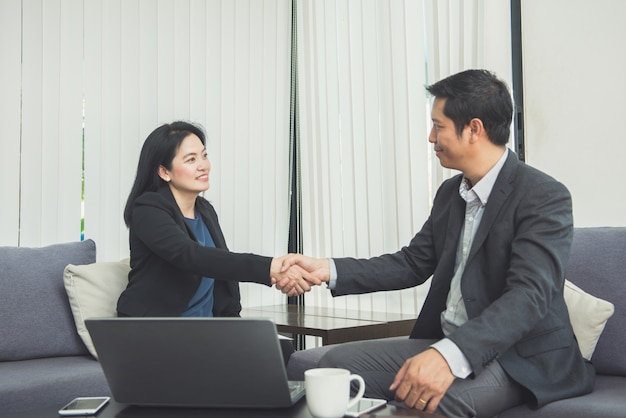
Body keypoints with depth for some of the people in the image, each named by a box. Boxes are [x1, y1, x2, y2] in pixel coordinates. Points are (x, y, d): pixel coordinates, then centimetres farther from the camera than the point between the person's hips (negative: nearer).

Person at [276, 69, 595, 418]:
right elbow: (411, 264, 13)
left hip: (521, 354, -7)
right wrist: (328, 270, 0)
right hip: (447, 345, 8)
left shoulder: (546, 197, -16)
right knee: (338, 363, -7)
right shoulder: (450, 193, 11)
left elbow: (529, 295, -27)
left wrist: (450, 355, -42)